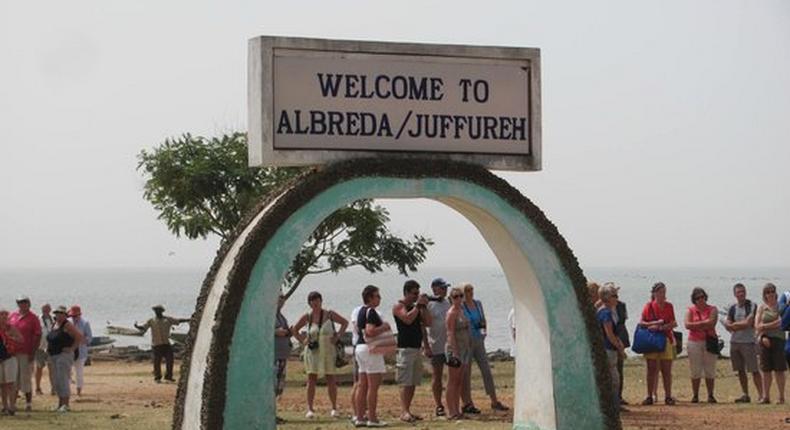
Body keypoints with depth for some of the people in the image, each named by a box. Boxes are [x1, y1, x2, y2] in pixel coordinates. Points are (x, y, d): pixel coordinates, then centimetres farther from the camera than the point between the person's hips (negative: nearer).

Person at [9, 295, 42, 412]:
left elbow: (38, 336, -6)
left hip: (26, 354, -5)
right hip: (12, 353, 5)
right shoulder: (12, 316, 12)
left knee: (26, 378, -2)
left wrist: (33, 352, -12)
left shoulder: (33, 318, -3)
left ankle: (28, 403, 6)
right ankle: (13, 403, 16)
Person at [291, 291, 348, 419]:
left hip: (328, 351, 0)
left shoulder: (329, 314, -2)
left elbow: (345, 322, 8)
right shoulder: (307, 317, 1)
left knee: (331, 380, 2)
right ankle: (310, 409, -1)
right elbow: (295, 330, 14)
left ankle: (334, 409, 8)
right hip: (312, 351, 1)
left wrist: (338, 336, -1)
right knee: (311, 380, -3)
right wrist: (302, 341, 2)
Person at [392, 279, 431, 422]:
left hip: (417, 348, 8)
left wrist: (424, 306, 3)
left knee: (413, 383, 7)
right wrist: (418, 305, -14)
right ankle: (404, 412, -15)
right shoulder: (399, 306, -5)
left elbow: (428, 323, 11)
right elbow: (408, 319, -22)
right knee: (405, 382, -12)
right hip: (405, 348, -8)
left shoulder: (416, 307, 17)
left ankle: (408, 411, 11)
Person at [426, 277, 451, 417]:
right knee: (437, 376, 2)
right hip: (436, 346, -5)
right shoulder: (429, 304, -7)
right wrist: (426, 346, -13)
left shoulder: (448, 303, 11)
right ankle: (439, 406, 7)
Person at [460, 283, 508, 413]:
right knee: (466, 374, 0)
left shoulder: (478, 304, 10)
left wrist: (484, 329, 2)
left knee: (486, 370, 6)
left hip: (479, 341, 6)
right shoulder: (460, 306, -9)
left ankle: (494, 401, 11)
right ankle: (467, 404, 7)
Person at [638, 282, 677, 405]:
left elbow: (673, 323, -1)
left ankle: (668, 396, 3)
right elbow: (641, 323, 0)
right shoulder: (649, 306, 3)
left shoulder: (669, 306, 6)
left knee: (666, 370, -1)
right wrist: (654, 323, -14)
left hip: (666, 339, 1)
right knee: (652, 369, 2)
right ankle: (650, 396, 6)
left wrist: (660, 328, -15)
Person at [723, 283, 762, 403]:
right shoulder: (732, 308, 12)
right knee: (740, 370, 8)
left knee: (754, 370, -8)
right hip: (734, 342, 5)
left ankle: (761, 394, -10)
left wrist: (734, 325, -4)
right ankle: (745, 395, 15)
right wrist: (742, 324, -10)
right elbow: (728, 326, 6)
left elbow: (749, 323, -12)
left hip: (748, 342, -5)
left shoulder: (752, 306, -3)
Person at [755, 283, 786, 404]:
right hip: (764, 340, 2)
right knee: (766, 370, 3)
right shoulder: (761, 308, 11)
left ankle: (781, 397, 0)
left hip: (778, 339, -2)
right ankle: (766, 396, 7)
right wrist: (763, 336, -12)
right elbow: (757, 326, 4)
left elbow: (781, 323, -6)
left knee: (779, 370, -3)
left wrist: (765, 326, -9)